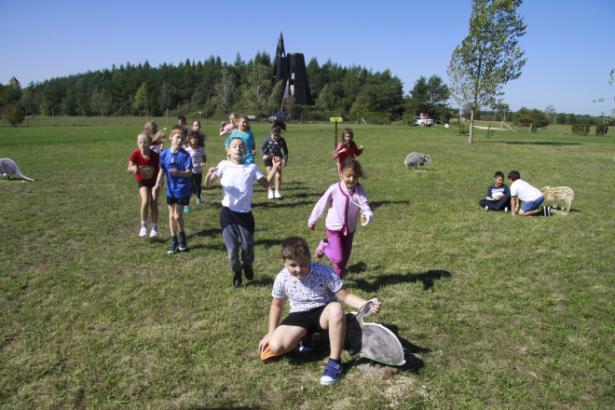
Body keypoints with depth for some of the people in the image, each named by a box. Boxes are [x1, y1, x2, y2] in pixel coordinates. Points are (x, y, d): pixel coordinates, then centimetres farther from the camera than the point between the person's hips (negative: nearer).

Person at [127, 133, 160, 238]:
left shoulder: (155, 155, -19)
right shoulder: (135, 155, -19)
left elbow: (159, 168, -5)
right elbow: (129, 168, -14)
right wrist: (134, 169, -36)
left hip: (154, 181, 1)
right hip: (142, 181, -1)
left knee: (154, 203, 2)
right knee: (145, 201, -20)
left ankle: (154, 227, 16)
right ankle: (143, 226, -3)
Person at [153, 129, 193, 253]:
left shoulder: (185, 155, -14)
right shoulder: (164, 154, -3)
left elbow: (189, 173, -18)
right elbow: (162, 171, 4)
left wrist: (178, 173, -36)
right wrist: (157, 185, -4)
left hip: (182, 189, -4)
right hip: (170, 189, 4)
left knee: (177, 216, -3)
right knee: (171, 216, 11)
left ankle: (181, 238, 22)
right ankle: (174, 241, 23)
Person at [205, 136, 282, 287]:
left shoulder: (251, 167, 6)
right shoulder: (224, 165, 0)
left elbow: (266, 183, 6)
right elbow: (208, 184, -2)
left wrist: (275, 168, -4)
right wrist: (209, 174, -24)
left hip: (245, 212, 1)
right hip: (228, 212, -1)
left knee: (248, 245, 2)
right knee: (232, 248, 3)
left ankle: (247, 265, 36)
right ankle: (236, 272, 31)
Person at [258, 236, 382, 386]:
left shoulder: (323, 272, -19)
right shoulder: (282, 279, -10)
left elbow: (345, 296, -15)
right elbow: (277, 305, 9)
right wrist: (270, 333, 6)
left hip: (323, 312, -2)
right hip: (299, 316, 3)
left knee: (336, 309, -41)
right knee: (275, 347, -23)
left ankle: (335, 362, -25)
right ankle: (304, 336, 12)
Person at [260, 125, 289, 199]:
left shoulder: (282, 140, -5)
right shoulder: (267, 140, -12)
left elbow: (285, 150, 4)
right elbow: (262, 148, -8)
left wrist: (285, 159, -8)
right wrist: (264, 155, -28)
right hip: (268, 159, -2)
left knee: (278, 176, -8)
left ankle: (277, 191, 8)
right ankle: (270, 191, 15)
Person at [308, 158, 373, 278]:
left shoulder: (359, 191, -14)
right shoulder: (334, 189, -20)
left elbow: (366, 209, -20)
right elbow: (321, 205, -8)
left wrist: (366, 217, -45)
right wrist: (312, 221, 3)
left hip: (349, 229, 3)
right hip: (334, 227, -3)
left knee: (344, 258, 14)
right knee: (338, 258, -10)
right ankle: (324, 246, 20)